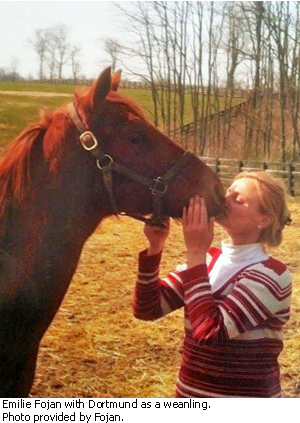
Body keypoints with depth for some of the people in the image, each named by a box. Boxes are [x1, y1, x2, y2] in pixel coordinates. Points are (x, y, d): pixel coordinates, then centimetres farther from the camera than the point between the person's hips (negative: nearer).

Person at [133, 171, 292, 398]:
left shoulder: (271, 274, -17)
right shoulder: (207, 259, 1)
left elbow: (210, 331, -28)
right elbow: (147, 309, -2)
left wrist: (196, 253, -24)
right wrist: (155, 247, -15)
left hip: (246, 395, -6)